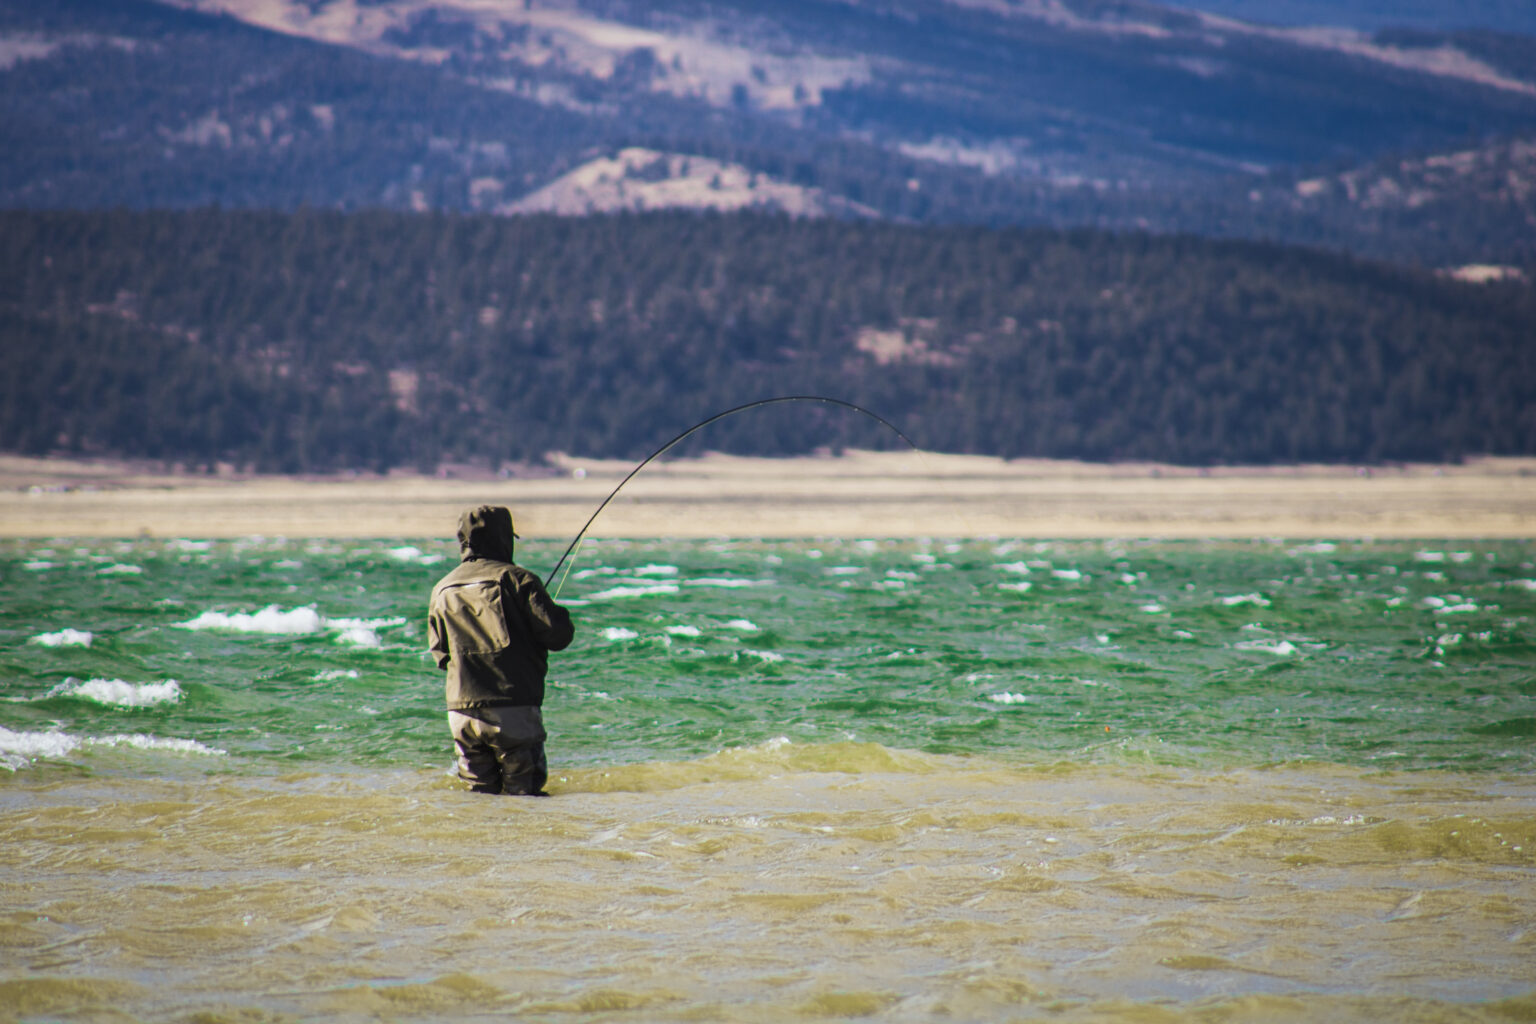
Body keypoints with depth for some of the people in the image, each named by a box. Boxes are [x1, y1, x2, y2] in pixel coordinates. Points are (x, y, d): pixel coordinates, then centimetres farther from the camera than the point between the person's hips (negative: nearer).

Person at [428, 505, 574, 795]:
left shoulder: (442, 590, 11)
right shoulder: (516, 579, -6)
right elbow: (559, 634, -10)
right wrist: (560, 616, 13)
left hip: (462, 713, 4)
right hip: (513, 709, -4)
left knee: (480, 790, 11)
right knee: (524, 790, 0)